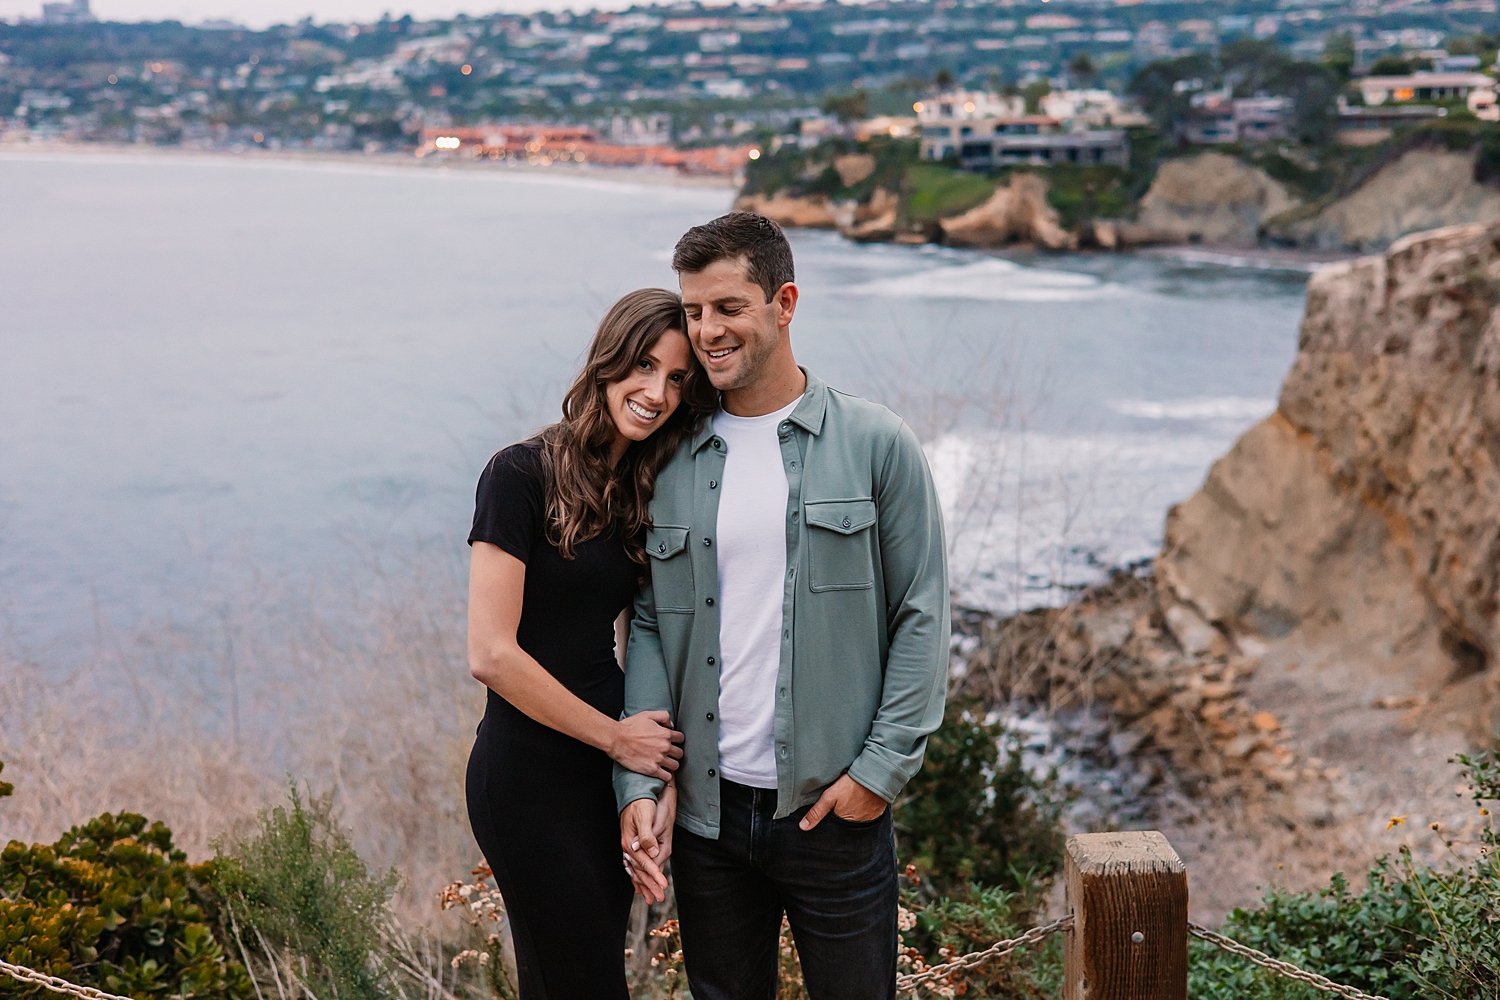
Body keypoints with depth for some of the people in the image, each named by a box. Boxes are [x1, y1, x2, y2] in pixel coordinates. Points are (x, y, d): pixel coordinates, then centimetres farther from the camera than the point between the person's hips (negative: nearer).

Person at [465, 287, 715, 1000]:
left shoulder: (646, 492, 7)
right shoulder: (524, 475, -15)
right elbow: (492, 654, -18)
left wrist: (662, 773, -2)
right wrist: (617, 736, -11)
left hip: (609, 771, 7)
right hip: (530, 775, -7)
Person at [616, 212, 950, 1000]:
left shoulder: (876, 445, -4)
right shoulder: (671, 465, 5)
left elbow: (920, 617, -4)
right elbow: (649, 630, 5)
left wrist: (881, 768, -10)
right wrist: (637, 783, -4)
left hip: (836, 812, -3)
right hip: (707, 816, 3)